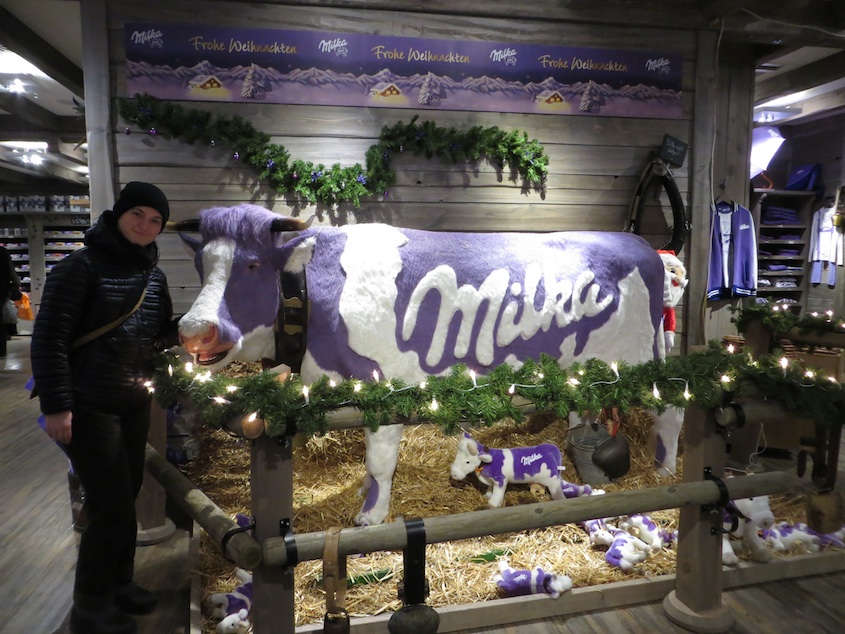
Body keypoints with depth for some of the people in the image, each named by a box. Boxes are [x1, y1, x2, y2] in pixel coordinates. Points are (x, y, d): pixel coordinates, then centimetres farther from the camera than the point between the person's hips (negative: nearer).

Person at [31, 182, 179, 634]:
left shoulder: (153, 275, 8)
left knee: (127, 499, 15)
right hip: (88, 407, -6)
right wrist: (56, 405, -18)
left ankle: (118, 584, 33)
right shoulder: (82, 266, -12)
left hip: (135, 404, 7)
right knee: (111, 506, -2)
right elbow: (49, 337, -14)